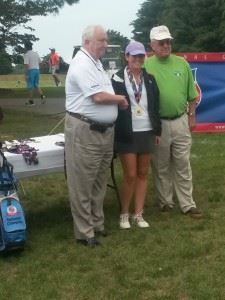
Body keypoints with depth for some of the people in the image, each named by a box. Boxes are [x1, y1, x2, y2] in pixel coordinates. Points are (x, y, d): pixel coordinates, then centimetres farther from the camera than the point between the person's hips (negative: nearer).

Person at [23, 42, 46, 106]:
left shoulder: (26, 55, -10)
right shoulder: (36, 53, 11)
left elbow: (26, 65, -17)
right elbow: (40, 62, 14)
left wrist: (26, 74, -16)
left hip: (30, 70, -6)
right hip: (37, 70, 6)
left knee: (30, 86, 2)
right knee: (36, 85, 15)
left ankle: (31, 101, 7)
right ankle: (42, 96, -6)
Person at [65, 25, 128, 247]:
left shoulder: (95, 63, 17)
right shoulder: (82, 64, -16)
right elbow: (99, 96, -21)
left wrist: (117, 100, 6)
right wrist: (121, 99, -6)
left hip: (104, 130, 10)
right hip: (84, 131, -10)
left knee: (99, 182, 17)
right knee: (83, 184, -1)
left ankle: (97, 224, 29)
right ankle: (85, 232, 7)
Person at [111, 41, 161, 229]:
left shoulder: (149, 79, 9)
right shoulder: (118, 79, -5)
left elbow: (155, 106, 12)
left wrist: (157, 130, 9)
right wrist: (117, 132, -11)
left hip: (146, 132, 5)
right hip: (127, 134, -4)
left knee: (143, 174, 8)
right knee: (130, 175, -2)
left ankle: (138, 214, 19)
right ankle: (124, 214, 16)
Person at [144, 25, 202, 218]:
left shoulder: (182, 63, 3)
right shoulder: (146, 65, -7)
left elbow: (191, 94, 9)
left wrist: (191, 116, 6)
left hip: (180, 122, 2)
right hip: (157, 124, -2)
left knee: (183, 165, 9)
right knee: (161, 167, 10)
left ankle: (188, 204, 17)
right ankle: (165, 202, 24)